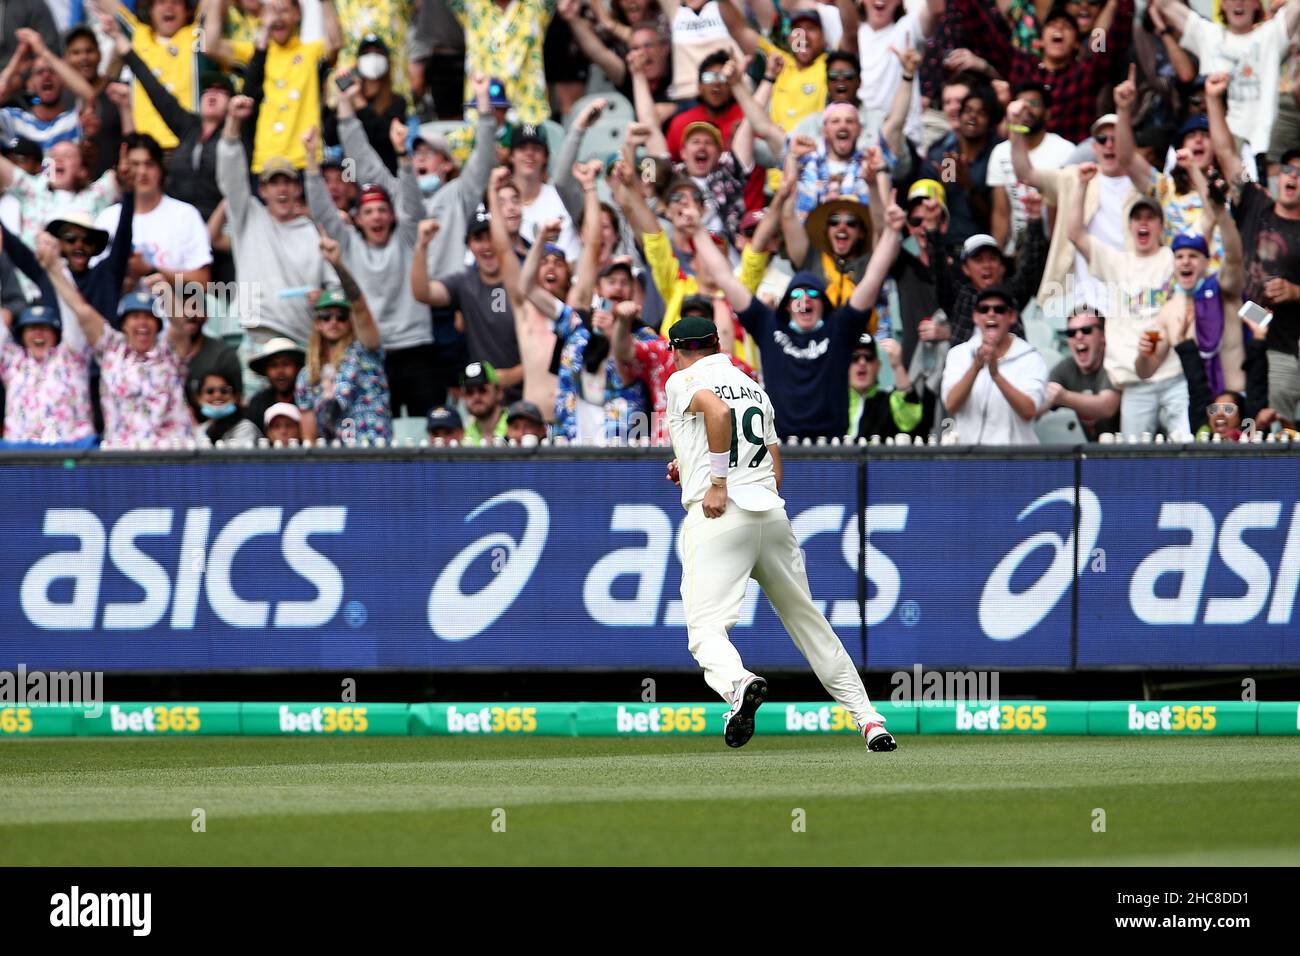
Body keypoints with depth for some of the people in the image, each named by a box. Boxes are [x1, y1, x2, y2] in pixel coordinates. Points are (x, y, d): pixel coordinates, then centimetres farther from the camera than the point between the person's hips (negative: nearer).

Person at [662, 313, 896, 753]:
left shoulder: (683, 381, 5)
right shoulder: (755, 388, 24)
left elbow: (718, 412, -19)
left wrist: (717, 485, -15)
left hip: (716, 518, -6)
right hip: (772, 515, 6)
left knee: (706, 629, -11)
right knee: (807, 619, 13)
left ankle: (738, 683, -43)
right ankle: (868, 718, 9)